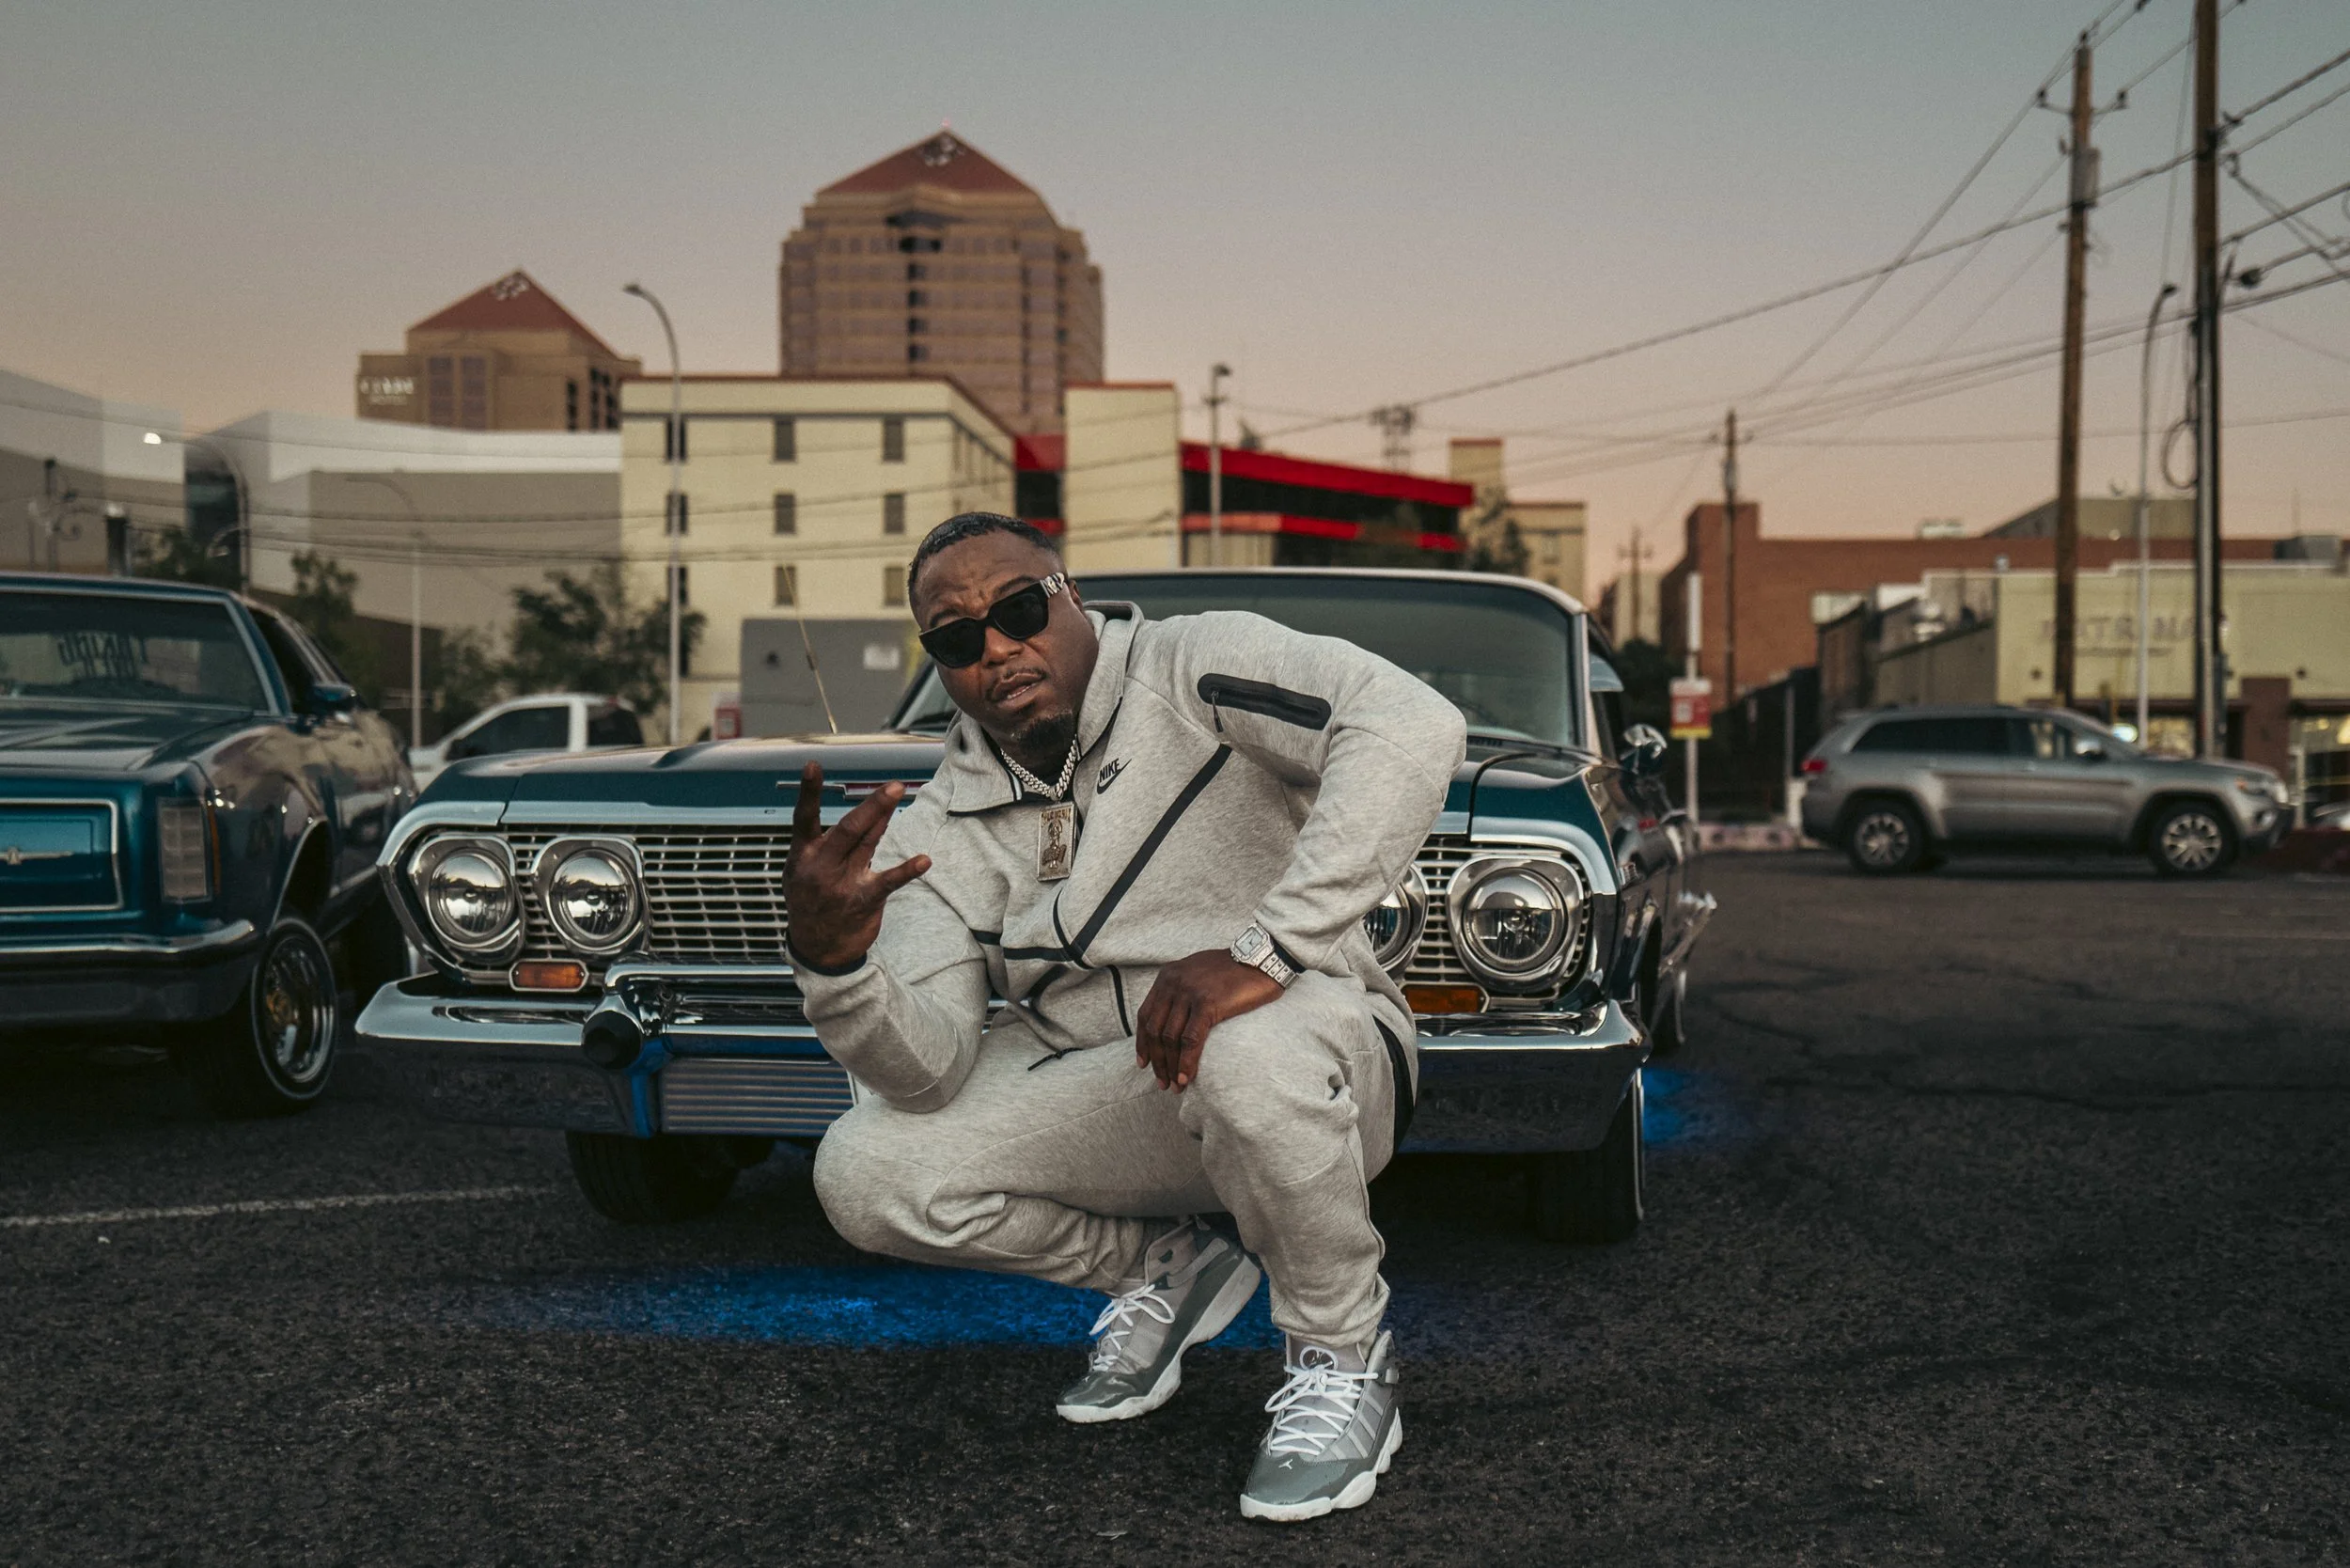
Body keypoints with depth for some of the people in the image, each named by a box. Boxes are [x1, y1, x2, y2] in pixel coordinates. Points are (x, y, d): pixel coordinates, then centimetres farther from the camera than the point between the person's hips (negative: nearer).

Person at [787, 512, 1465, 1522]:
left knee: (1253, 1057, -41)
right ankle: (1160, 1268, 12)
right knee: (865, 1174, -14)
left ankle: (1342, 1356, -10)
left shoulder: (1196, 671, -11)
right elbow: (930, 1071, -10)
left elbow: (1413, 726, -30)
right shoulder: (937, 832, 2)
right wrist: (831, 964, -32)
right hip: (1104, 1093, 5)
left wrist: (1267, 949, -36)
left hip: (1324, 1059, -5)